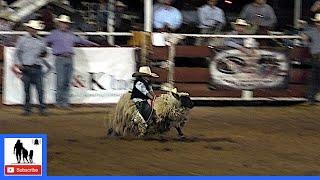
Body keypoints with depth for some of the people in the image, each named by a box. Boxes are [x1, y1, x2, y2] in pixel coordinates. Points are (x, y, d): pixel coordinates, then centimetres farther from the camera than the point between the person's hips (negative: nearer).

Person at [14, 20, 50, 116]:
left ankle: (42, 108, -2)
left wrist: (43, 54, -2)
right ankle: (27, 109, 8)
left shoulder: (40, 41, 12)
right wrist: (18, 63, -9)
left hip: (37, 68, 2)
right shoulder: (22, 40, 5)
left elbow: (44, 52, 21)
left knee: (40, 88, -5)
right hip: (26, 68, -2)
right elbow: (17, 53, 4)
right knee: (27, 89, 2)